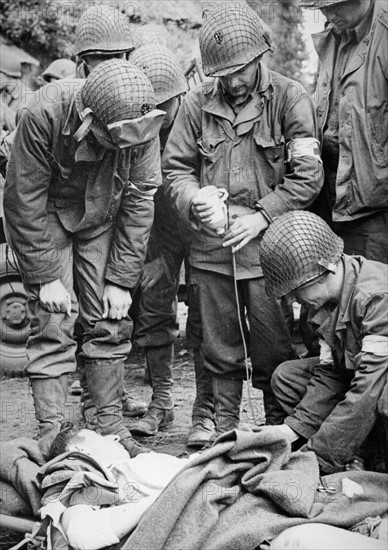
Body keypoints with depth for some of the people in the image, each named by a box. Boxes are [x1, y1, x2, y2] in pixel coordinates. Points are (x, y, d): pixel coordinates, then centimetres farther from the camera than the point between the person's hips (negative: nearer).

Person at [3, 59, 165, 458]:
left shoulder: (140, 125, -23)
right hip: (45, 217, -3)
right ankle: (50, 433, -2)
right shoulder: (42, 116, -32)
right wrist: (45, 277, -20)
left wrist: (122, 281, -13)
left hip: (102, 219, 3)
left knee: (109, 322, 1)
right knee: (52, 324, -9)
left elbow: (139, 201, -13)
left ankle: (111, 425, 13)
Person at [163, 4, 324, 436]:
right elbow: (174, 166, 9)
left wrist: (261, 216, -14)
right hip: (211, 247, 3)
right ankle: (223, 430, 25)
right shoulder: (197, 103, 4)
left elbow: (308, 175, -7)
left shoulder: (289, 98, -4)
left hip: (267, 246, -2)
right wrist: (193, 199, -11)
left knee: (274, 352, 5)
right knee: (220, 351, 12)